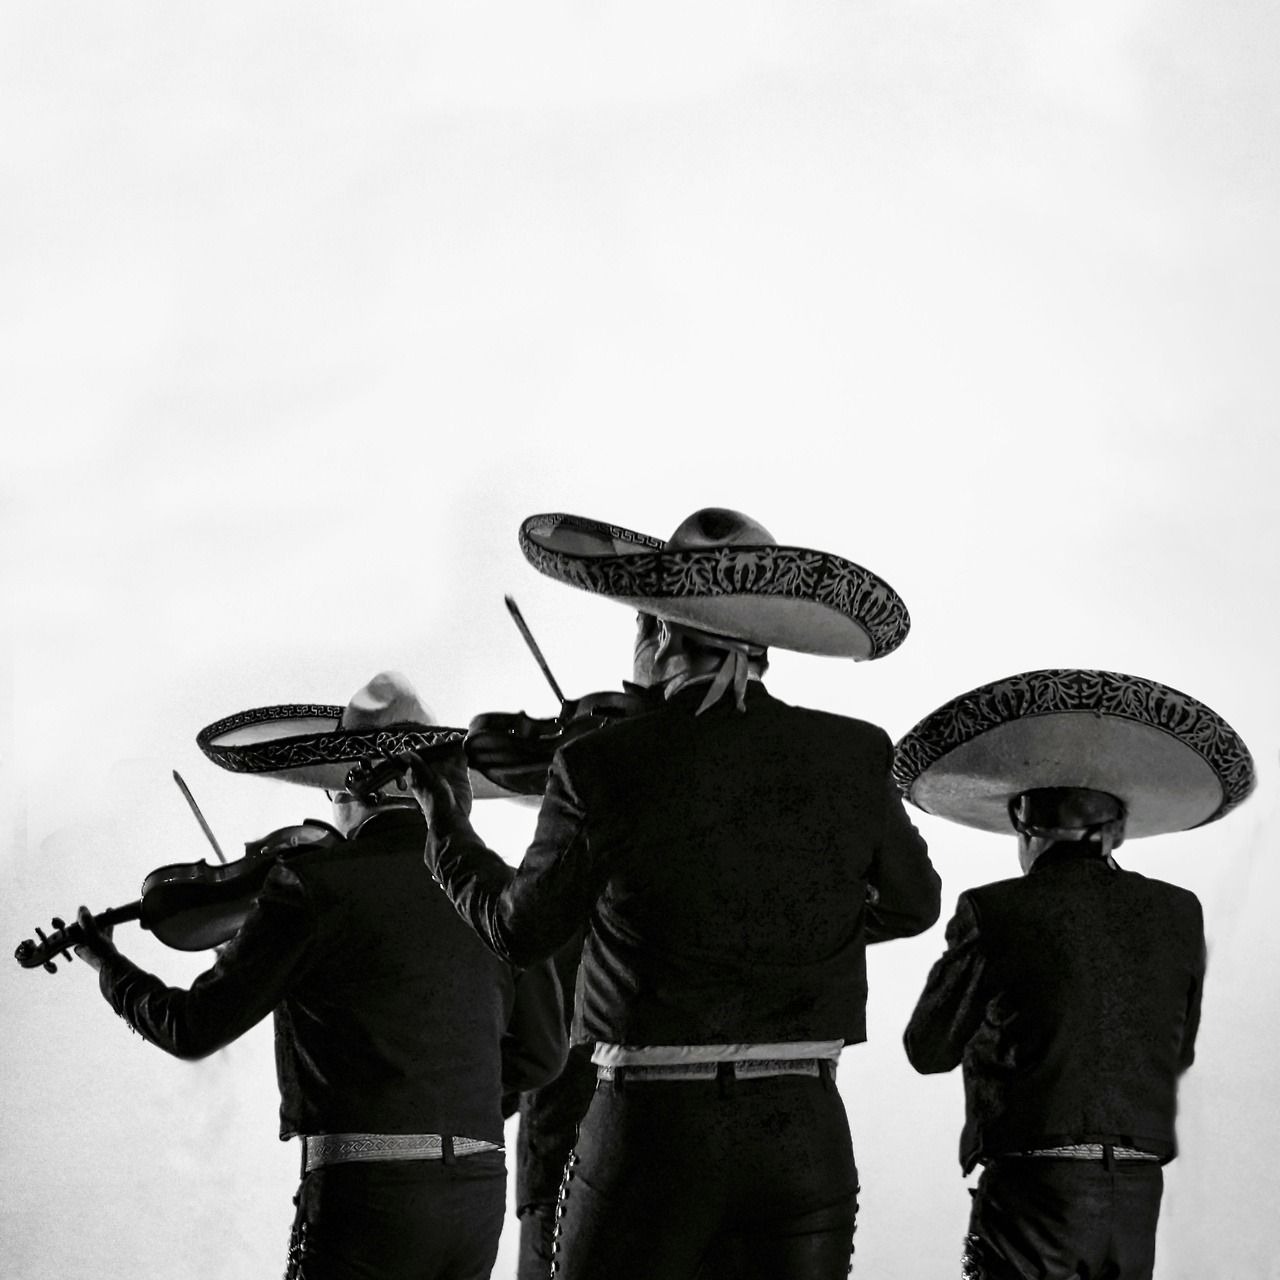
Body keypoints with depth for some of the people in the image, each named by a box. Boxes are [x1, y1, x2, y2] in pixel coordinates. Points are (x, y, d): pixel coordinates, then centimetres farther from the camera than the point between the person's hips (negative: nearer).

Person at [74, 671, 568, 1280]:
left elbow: (194, 1030, -2)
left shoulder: (311, 883, -7)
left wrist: (108, 966, 16)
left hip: (365, 1190, -6)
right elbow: (541, 1056, 15)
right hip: (479, 1194, 6)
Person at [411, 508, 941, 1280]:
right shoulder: (852, 755, 0)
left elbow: (520, 929, 6)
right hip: (807, 1136, 3)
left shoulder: (605, 767, -7)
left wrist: (448, 825, 23)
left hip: (654, 1131, -3)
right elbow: (914, 904, 16)